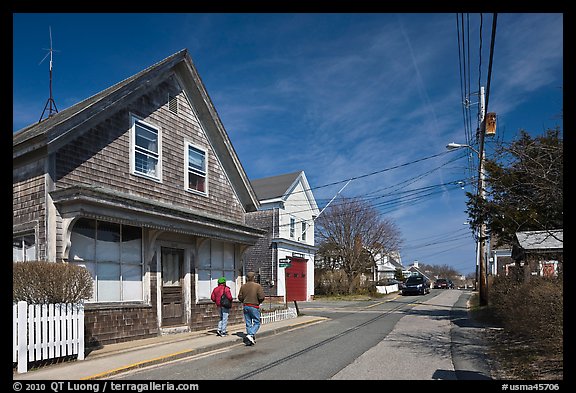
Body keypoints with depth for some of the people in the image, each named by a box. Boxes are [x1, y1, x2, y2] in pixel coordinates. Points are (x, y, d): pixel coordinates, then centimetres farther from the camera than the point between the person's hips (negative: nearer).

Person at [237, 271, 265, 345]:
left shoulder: (243, 286, 3)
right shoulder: (257, 286, -10)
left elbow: (240, 297, 2)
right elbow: (261, 297, -14)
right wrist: (259, 302, 5)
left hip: (245, 306, 5)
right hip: (254, 307, -5)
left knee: (248, 323, 11)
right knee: (257, 323, 5)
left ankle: (252, 339, 15)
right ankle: (250, 335, -16)